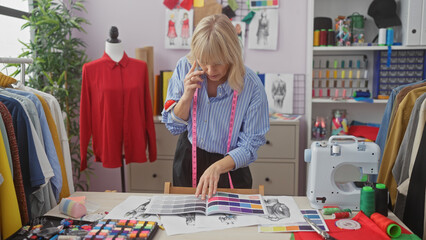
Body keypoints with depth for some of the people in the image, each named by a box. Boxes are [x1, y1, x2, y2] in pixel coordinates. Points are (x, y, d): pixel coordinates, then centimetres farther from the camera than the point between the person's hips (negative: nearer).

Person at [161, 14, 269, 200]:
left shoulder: (251, 85, -23)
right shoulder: (185, 68, -15)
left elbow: (249, 146, -18)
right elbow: (174, 127, -8)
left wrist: (217, 167, -33)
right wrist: (187, 96, -25)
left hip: (229, 166, -2)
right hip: (188, 159, 3)